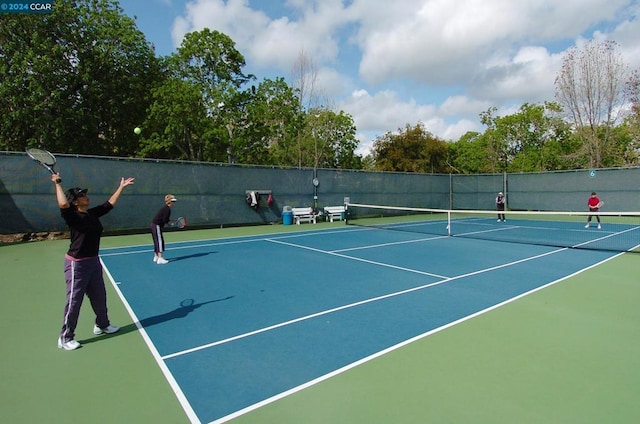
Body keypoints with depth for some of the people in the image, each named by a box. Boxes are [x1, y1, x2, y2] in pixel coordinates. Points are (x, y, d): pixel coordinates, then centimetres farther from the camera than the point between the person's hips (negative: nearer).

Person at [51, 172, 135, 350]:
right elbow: (63, 204, -37)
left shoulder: (93, 213, 3)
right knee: (74, 302, 3)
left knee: (99, 297, 20)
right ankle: (65, 338, 20)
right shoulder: (73, 217, -17)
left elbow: (109, 204, 15)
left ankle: (102, 325, 40)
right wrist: (57, 184, -24)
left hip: (94, 261, 8)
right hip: (77, 264, -8)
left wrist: (121, 187, 19)